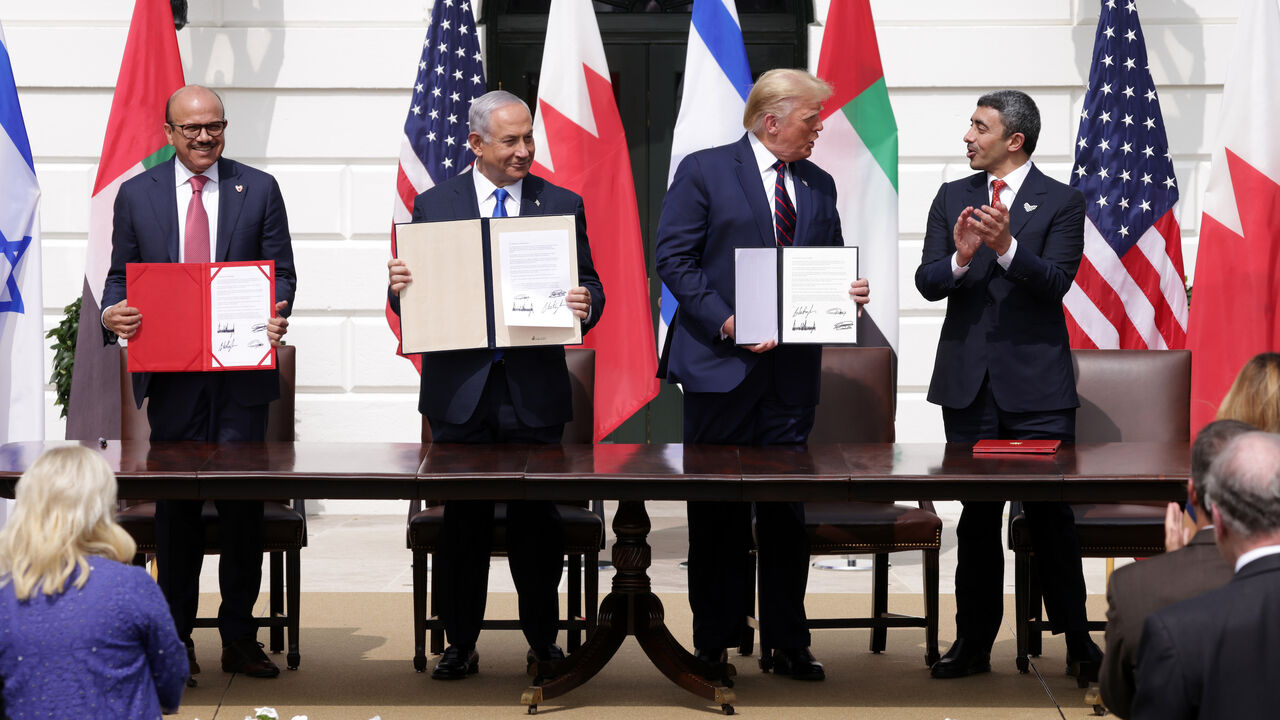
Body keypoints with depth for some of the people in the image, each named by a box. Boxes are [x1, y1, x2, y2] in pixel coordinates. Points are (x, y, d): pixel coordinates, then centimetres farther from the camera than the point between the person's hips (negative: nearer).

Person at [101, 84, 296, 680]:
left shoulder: (258, 189, 7)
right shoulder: (137, 193, 9)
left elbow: (282, 271, 6)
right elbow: (121, 273, 11)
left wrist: (276, 314, -14)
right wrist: (112, 312, -11)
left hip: (242, 370, 0)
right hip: (170, 375, 1)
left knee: (242, 504, 0)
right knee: (174, 507, 5)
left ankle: (239, 639, 10)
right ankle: (175, 639, 14)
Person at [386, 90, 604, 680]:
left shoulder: (561, 205, 8)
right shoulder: (433, 205, 6)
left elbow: (587, 286, 6)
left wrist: (585, 304, -17)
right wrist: (399, 287, -16)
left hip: (536, 391, 0)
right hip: (460, 388, 0)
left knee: (537, 518, 4)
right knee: (463, 520, 4)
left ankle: (542, 639, 18)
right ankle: (460, 644, 15)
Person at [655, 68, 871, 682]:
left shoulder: (818, 186, 15)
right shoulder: (704, 170, -1)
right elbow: (675, 259, -7)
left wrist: (848, 293, -3)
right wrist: (725, 322, -17)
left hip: (792, 372, 4)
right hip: (721, 364, -4)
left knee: (787, 512, 5)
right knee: (719, 512, 3)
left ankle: (787, 643, 13)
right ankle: (713, 643, 13)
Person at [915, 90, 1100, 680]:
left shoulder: (1061, 203, -1)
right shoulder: (952, 198, 10)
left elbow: (1056, 281, -13)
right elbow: (926, 282, 2)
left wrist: (1005, 246, -28)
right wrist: (960, 258, -19)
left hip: (1035, 379, -3)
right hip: (968, 380, 3)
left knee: (1050, 514, -1)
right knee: (976, 516, 8)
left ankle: (1078, 642, 11)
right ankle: (974, 643, 15)